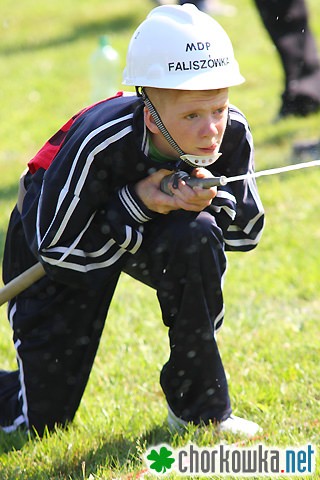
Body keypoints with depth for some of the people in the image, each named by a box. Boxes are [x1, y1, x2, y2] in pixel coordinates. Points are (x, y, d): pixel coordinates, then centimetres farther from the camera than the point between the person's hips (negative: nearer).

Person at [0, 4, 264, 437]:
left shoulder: (231, 133, -25)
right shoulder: (99, 141, -38)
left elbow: (248, 231, -11)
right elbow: (54, 248, -29)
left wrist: (210, 202, -33)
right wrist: (137, 202, -36)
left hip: (149, 229, 4)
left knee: (197, 236, -34)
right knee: (43, 419, -7)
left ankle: (199, 408, -16)